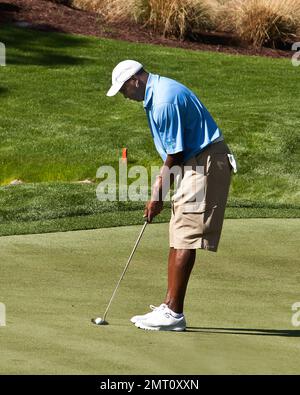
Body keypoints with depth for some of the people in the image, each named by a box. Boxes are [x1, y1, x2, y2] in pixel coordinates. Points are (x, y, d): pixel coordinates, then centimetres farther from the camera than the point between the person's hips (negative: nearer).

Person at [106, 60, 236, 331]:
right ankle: (169, 307, 13)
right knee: (178, 238, 11)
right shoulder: (158, 93, 13)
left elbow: (175, 154, -17)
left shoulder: (165, 101, -21)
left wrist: (158, 196, -8)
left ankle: (174, 314, -11)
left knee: (185, 240, -11)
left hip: (206, 165, -11)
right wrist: (161, 181, 15)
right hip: (196, 165, 11)